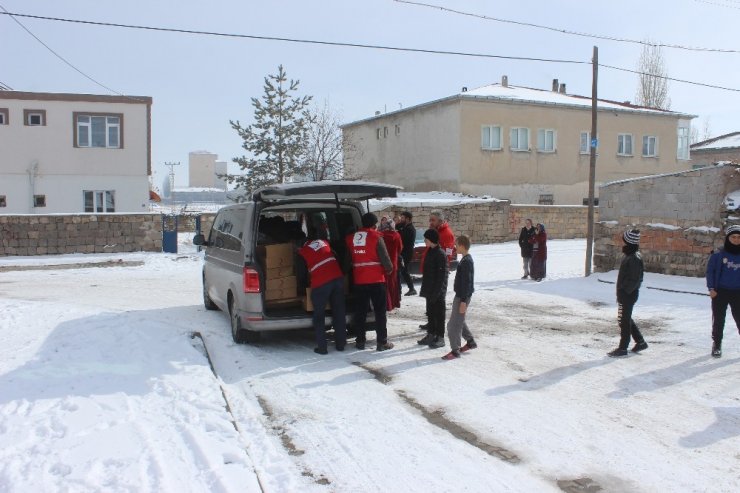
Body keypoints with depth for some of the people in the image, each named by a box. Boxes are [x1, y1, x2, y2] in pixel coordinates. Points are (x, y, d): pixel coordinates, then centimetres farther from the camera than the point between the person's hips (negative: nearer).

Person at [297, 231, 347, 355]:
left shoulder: (302, 252, 10)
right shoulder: (324, 242, 20)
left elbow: (301, 273, 16)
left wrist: (304, 284, 36)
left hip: (320, 284, -4)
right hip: (338, 278, 4)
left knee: (319, 317, 9)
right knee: (339, 313, 14)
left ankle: (322, 347, 7)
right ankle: (341, 344, 20)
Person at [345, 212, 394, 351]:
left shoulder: (351, 238, 6)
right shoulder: (376, 238, -10)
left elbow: (348, 259, 14)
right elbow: (385, 259, -9)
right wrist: (389, 270, 8)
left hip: (358, 281, 4)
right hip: (376, 280, -4)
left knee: (360, 311, 12)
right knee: (380, 311, 3)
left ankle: (360, 341, 15)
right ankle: (382, 342, 4)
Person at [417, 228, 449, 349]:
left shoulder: (440, 254, -16)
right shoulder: (430, 252, 11)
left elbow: (441, 275, -18)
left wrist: (436, 291, -19)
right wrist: (425, 289, 15)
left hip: (438, 291, -9)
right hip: (430, 290, 9)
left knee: (439, 314, 0)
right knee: (430, 313, 15)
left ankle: (440, 337, 7)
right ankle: (431, 334, 24)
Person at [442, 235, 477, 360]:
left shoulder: (466, 261, -21)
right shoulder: (466, 259, 10)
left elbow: (467, 283, -23)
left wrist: (463, 301, -22)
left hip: (462, 297, -10)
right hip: (460, 296, 10)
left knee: (454, 324, -5)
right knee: (459, 321, 21)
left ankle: (455, 350, 1)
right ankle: (470, 341, 33)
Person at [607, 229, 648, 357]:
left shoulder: (634, 259, -21)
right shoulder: (629, 255, 10)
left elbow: (635, 279, -22)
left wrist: (625, 291, -20)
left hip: (628, 295, -10)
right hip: (625, 294, 10)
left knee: (624, 320, -1)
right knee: (626, 318, 19)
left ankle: (622, 348, 8)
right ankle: (640, 342, 29)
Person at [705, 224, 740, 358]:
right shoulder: (718, 255, -4)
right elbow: (710, 271, 0)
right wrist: (711, 288, -8)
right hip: (720, 292, -1)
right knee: (718, 320, 7)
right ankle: (717, 344, 20)